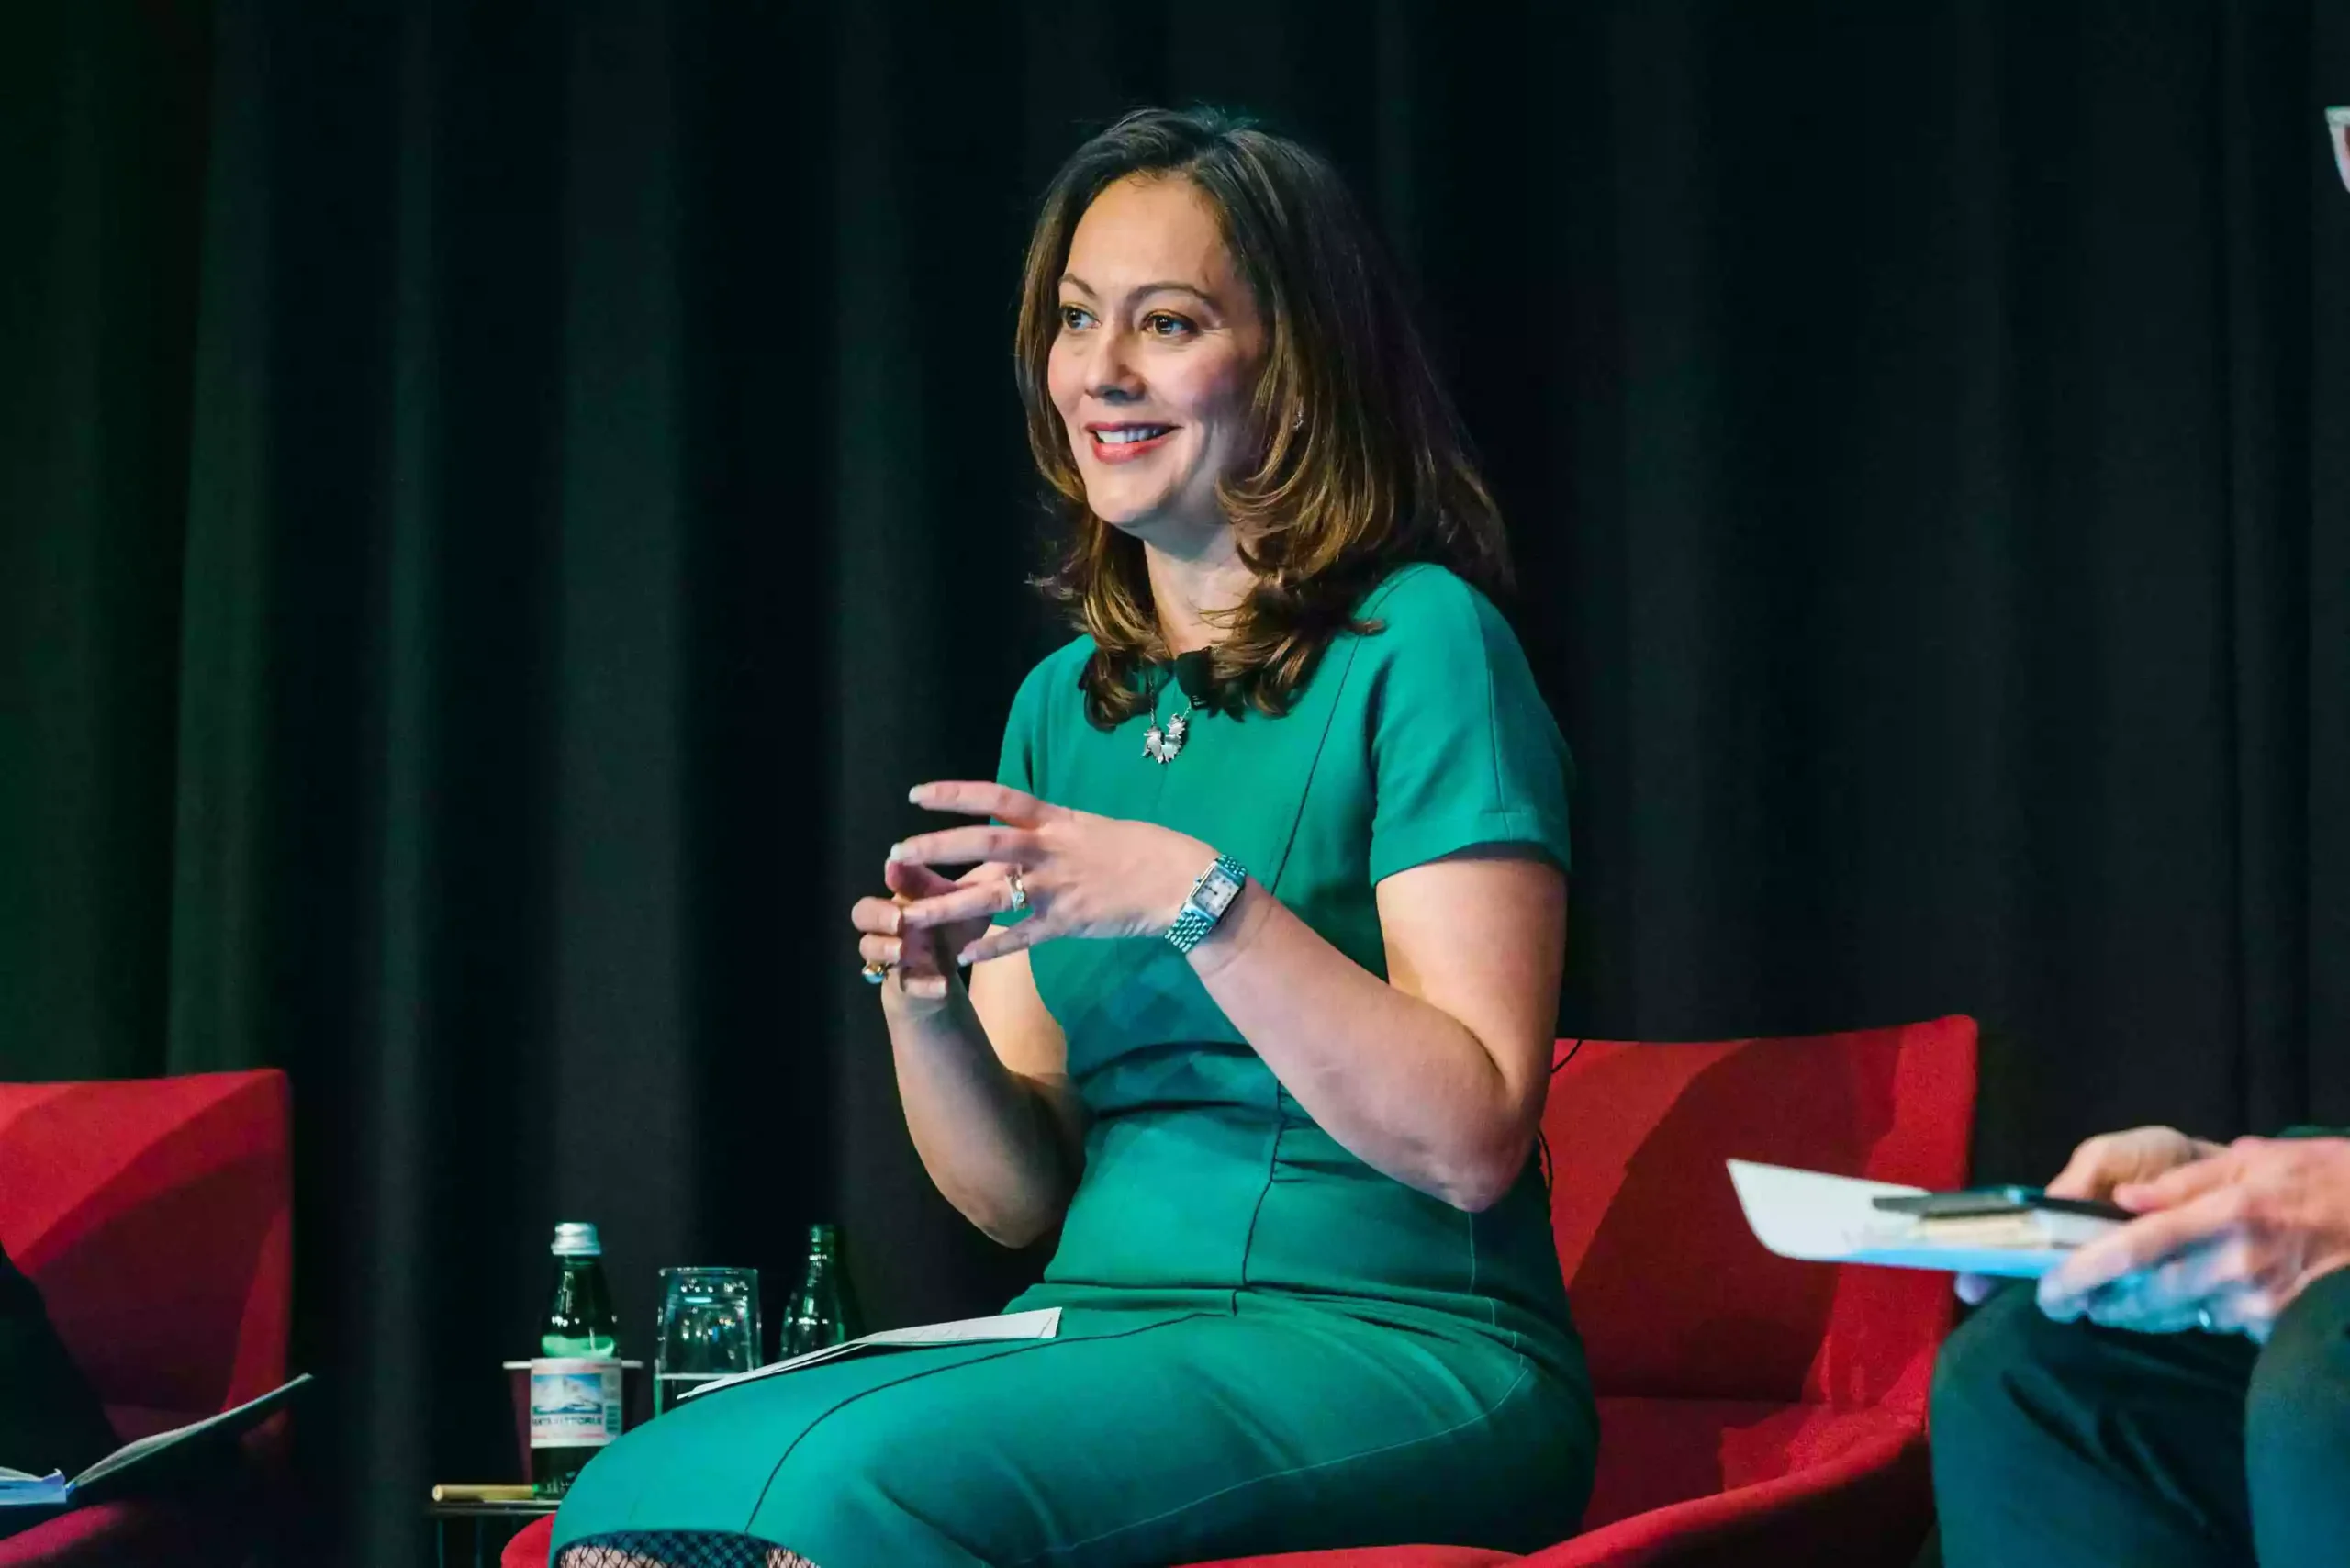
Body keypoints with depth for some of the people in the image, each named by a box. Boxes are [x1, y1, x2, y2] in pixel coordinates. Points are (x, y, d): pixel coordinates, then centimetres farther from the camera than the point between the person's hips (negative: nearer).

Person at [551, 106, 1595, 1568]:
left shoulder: (1419, 645, -5)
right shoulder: (1064, 702, 15)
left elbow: (1471, 1140, -13)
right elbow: (1022, 1194, 13)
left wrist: (1197, 895, -20)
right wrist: (926, 1007, -7)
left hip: (1399, 1352, -6)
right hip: (1108, 1330, 6)